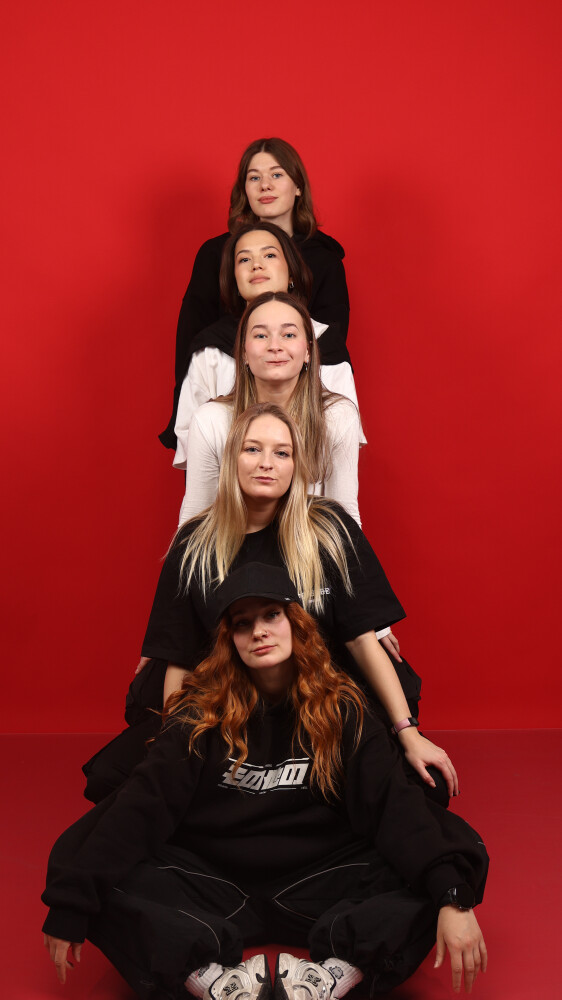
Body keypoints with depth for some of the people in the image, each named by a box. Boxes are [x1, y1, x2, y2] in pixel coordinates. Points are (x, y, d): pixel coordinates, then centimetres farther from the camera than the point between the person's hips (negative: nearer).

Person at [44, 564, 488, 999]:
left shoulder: (342, 709, -2)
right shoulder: (200, 712, -4)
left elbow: (392, 801, -13)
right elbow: (144, 803, -13)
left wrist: (452, 898, -29)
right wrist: (70, 906, -23)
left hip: (317, 884, 1)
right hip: (213, 881, 0)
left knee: (459, 854, -22)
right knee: (106, 874, -26)